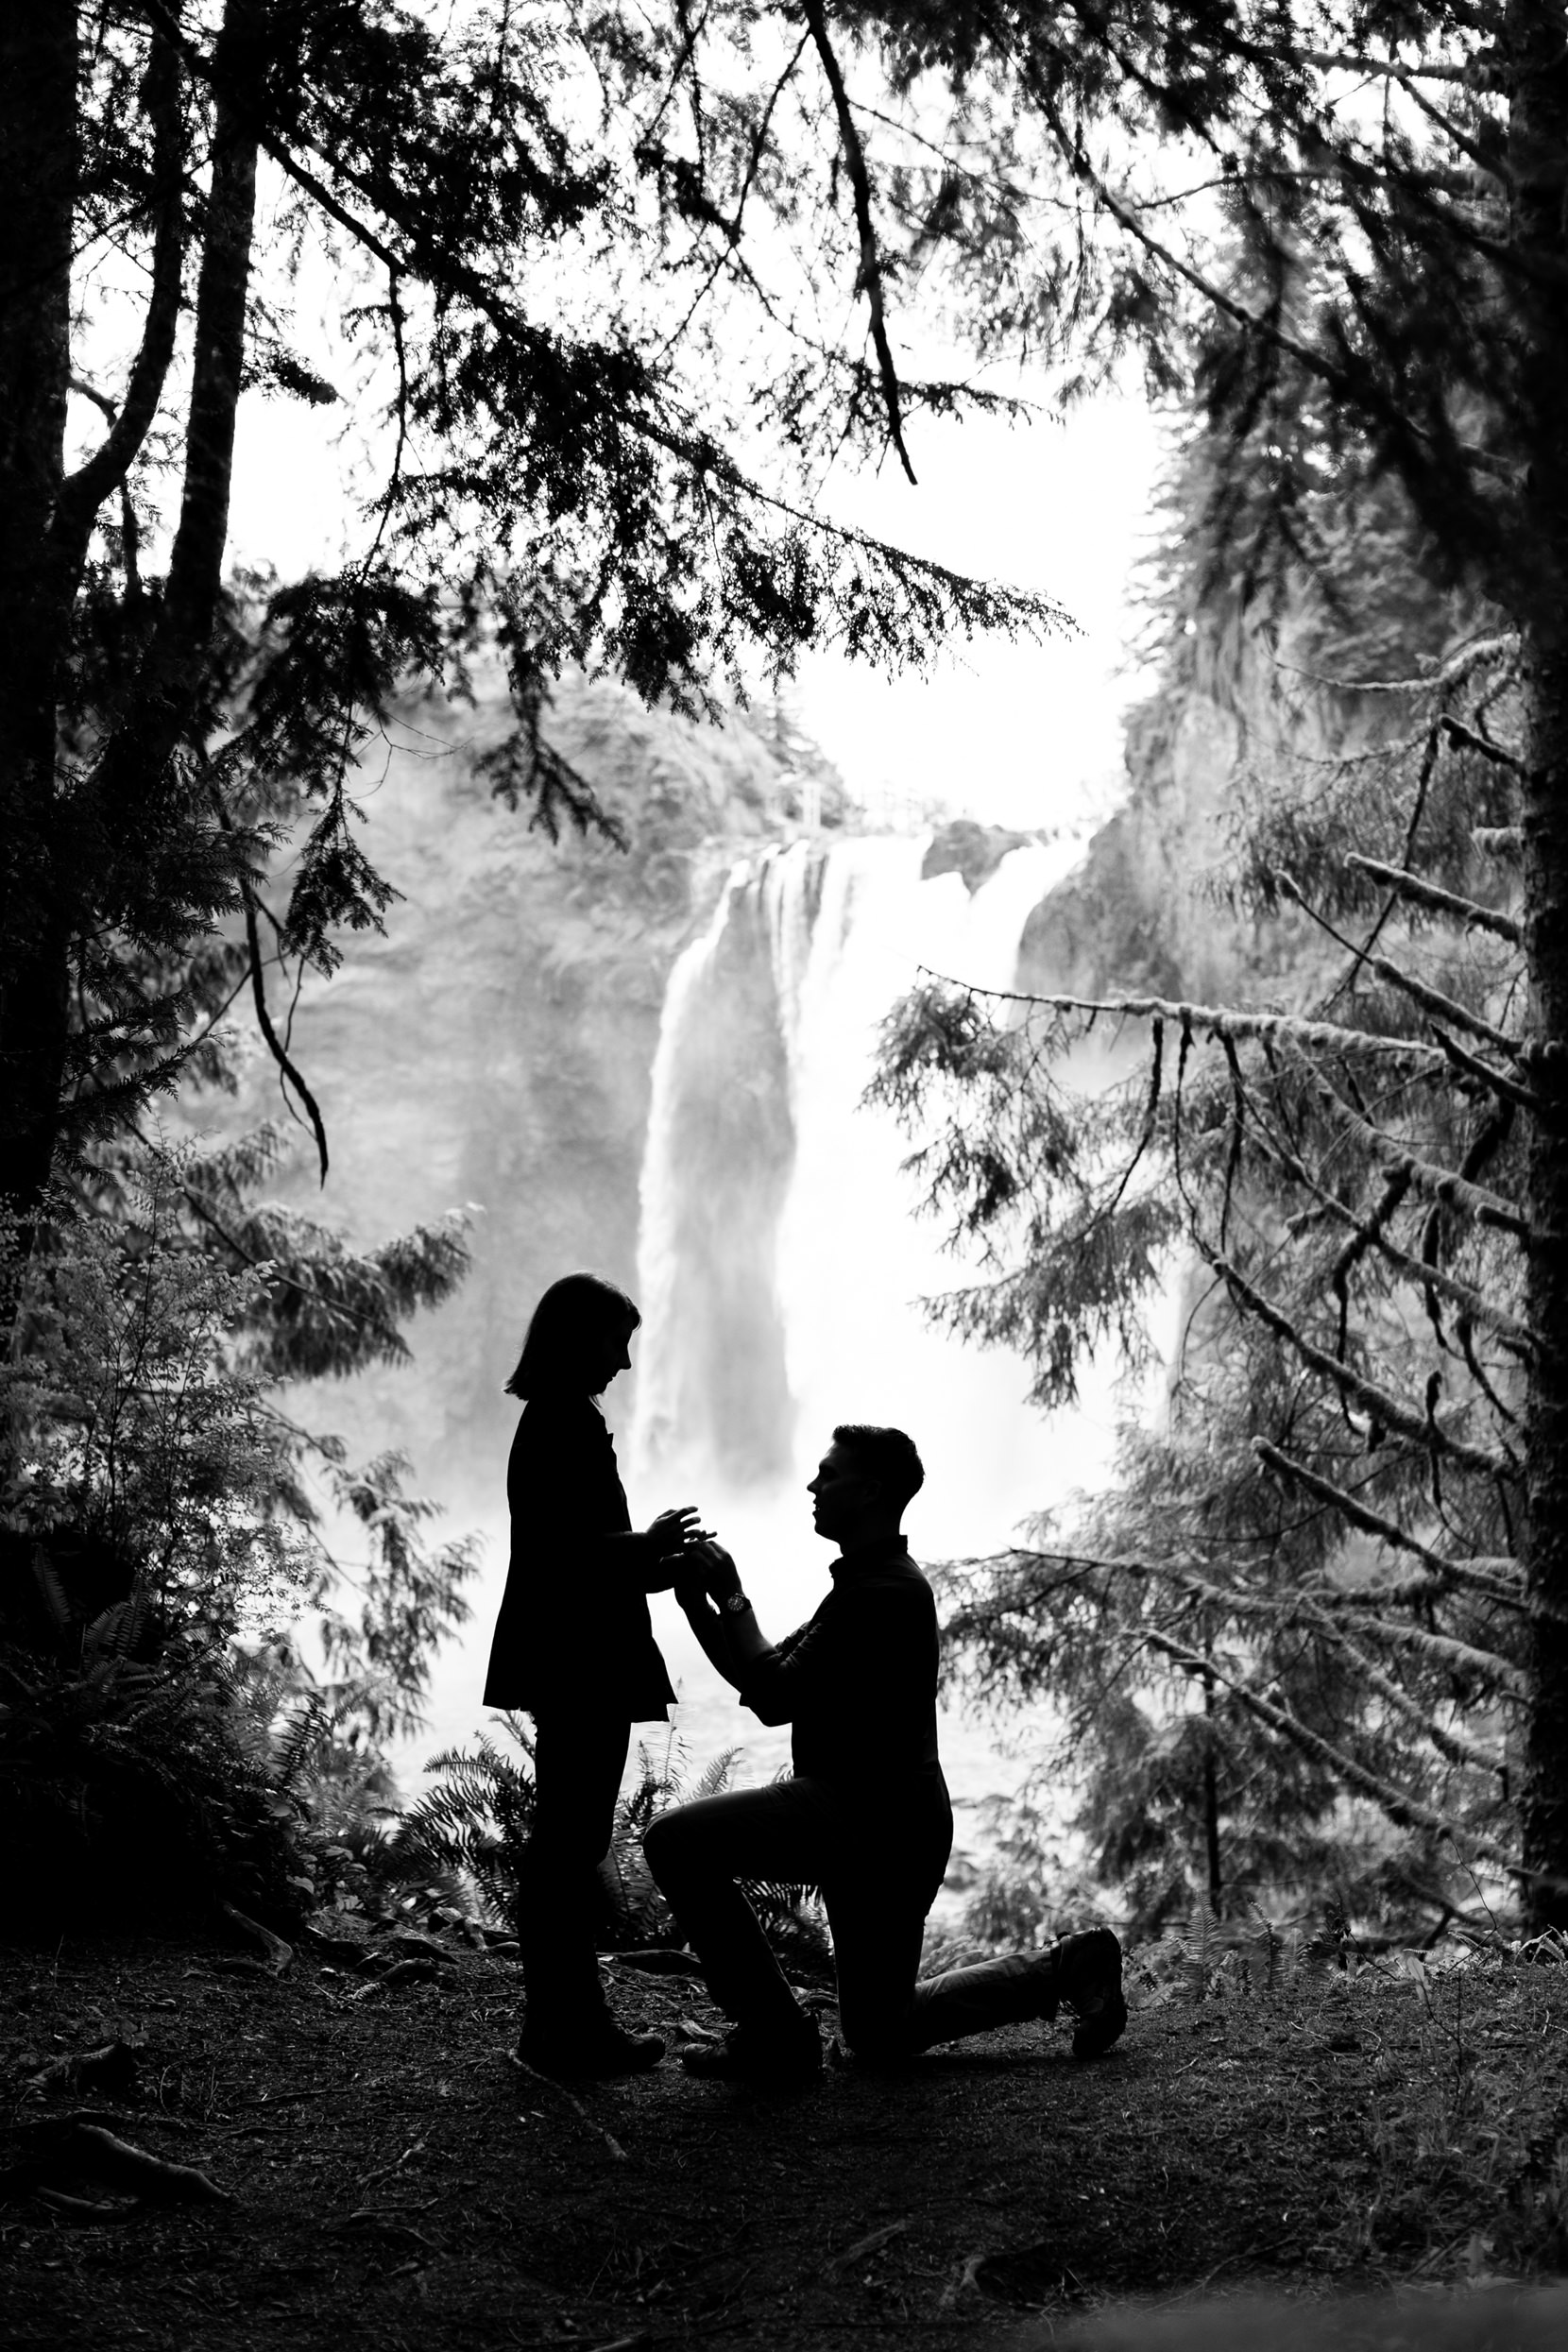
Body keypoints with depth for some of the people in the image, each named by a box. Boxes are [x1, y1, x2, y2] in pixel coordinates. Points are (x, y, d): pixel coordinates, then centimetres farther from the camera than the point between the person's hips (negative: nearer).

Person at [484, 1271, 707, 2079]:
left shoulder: (553, 1422, 15)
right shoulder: (569, 1424, -16)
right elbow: (565, 1551, -23)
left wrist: (651, 1561, 14)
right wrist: (651, 1549, -10)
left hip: (567, 1668, 11)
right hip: (583, 1669, -11)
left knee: (562, 1843, 15)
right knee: (571, 1845, -4)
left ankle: (561, 2019, 23)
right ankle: (570, 2027, 2)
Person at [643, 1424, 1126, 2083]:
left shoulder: (885, 1594, -15)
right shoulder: (866, 1582, 19)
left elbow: (775, 1698, -21)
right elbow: (757, 1676, 16)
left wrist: (732, 1597, -11)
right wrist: (698, 1602, 5)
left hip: (866, 1815, -11)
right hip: (882, 1824, 11)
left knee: (677, 1841, -17)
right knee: (880, 2036, 18)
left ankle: (774, 2034, -12)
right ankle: (1067, 1968, 21)